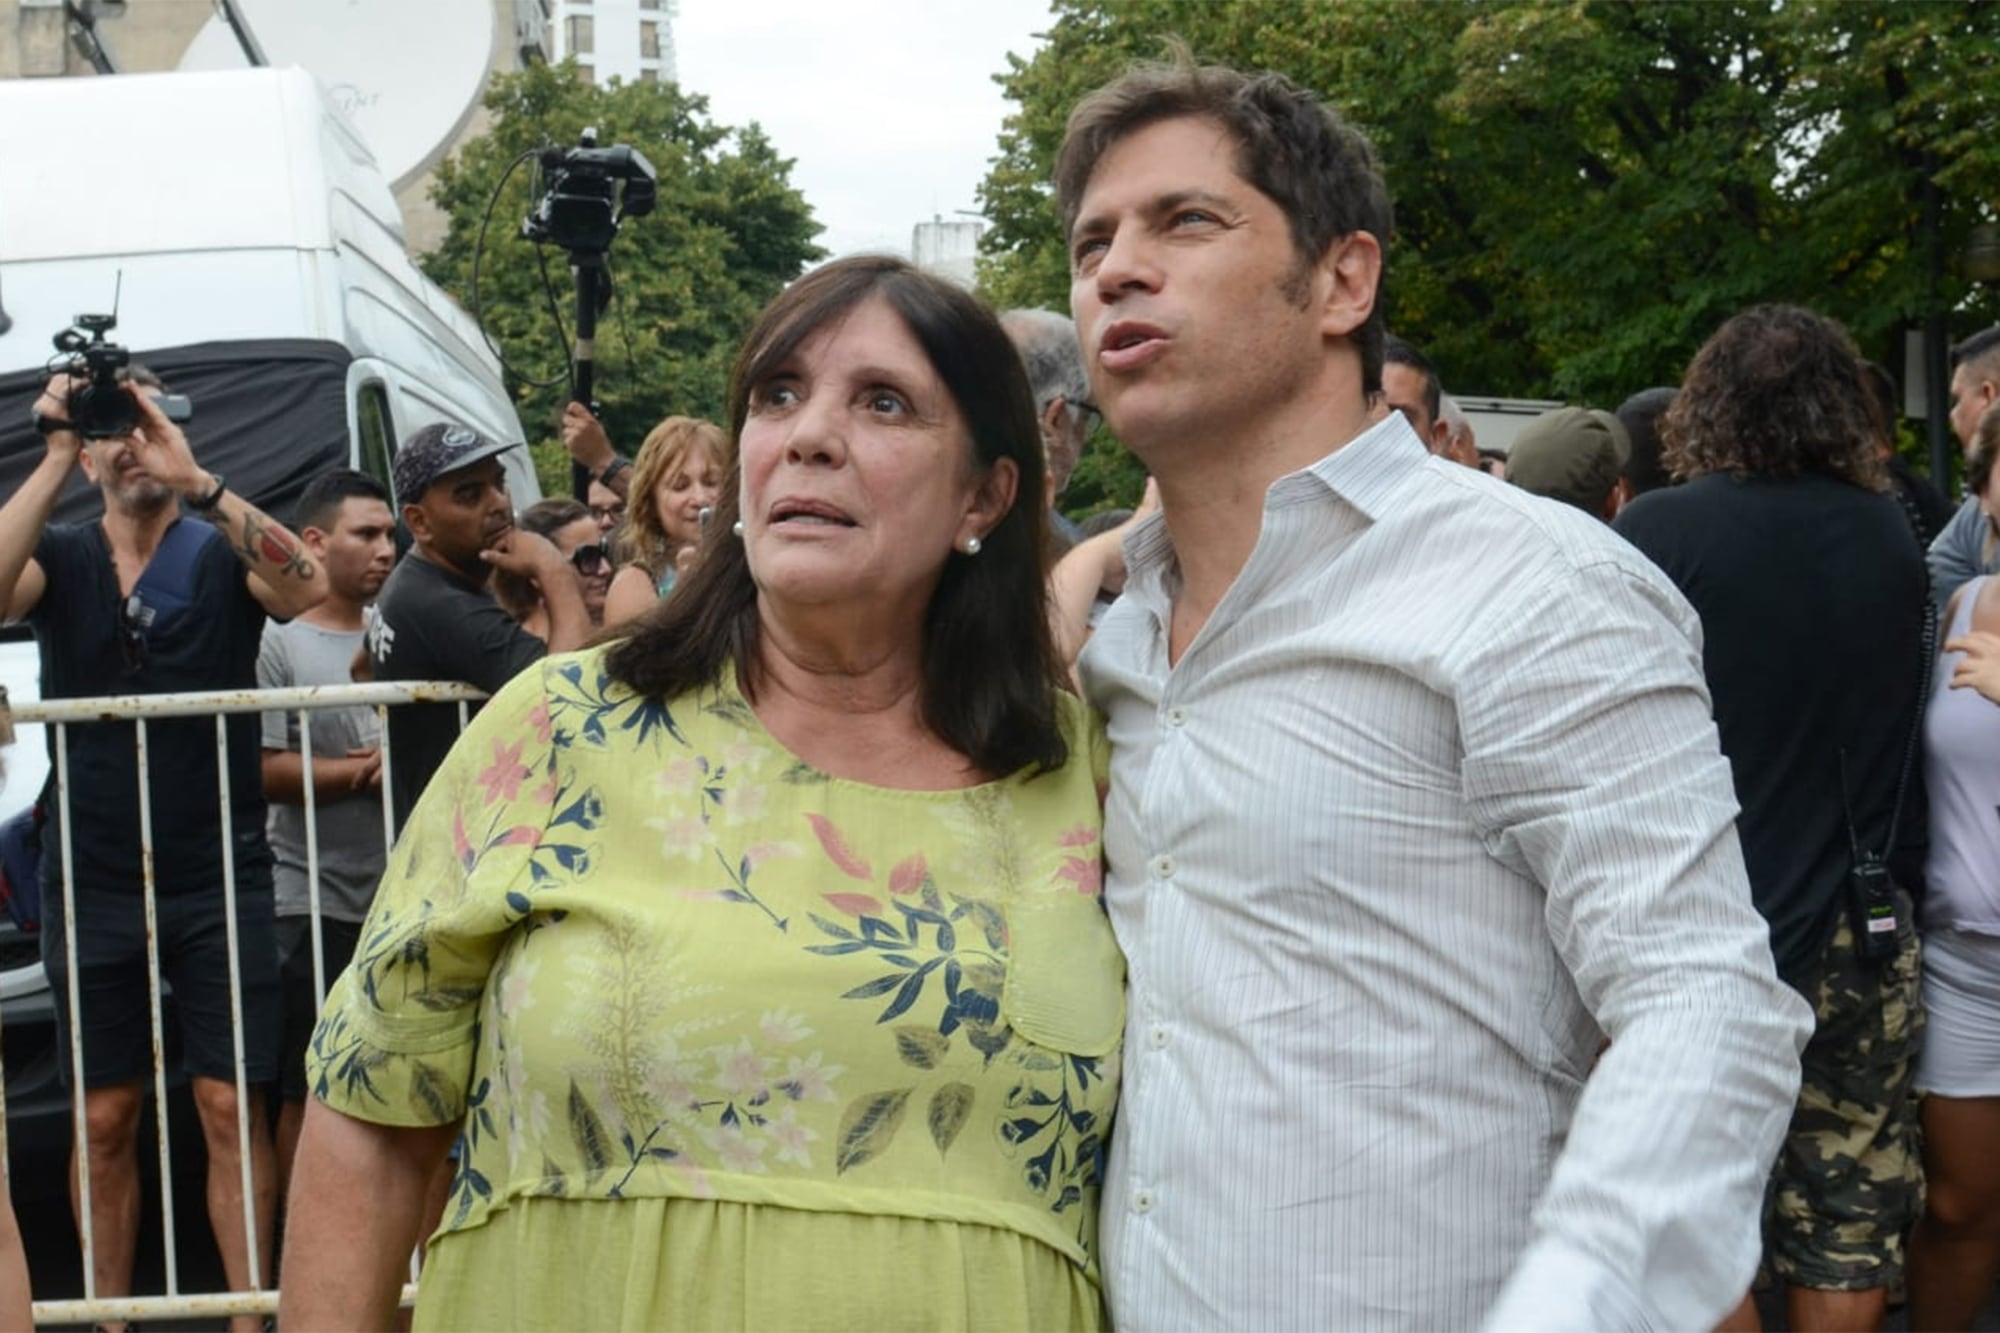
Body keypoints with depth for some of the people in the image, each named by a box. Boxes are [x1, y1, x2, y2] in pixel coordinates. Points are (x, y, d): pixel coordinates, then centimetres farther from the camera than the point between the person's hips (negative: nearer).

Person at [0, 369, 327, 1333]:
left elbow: (305, 585, -21)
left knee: (230, 1108, 0)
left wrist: (194, 477, -27)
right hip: (92, 883, 2)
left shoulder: (224, 553, -1)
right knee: (105, 1118, 9)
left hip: (219, 880, -2)